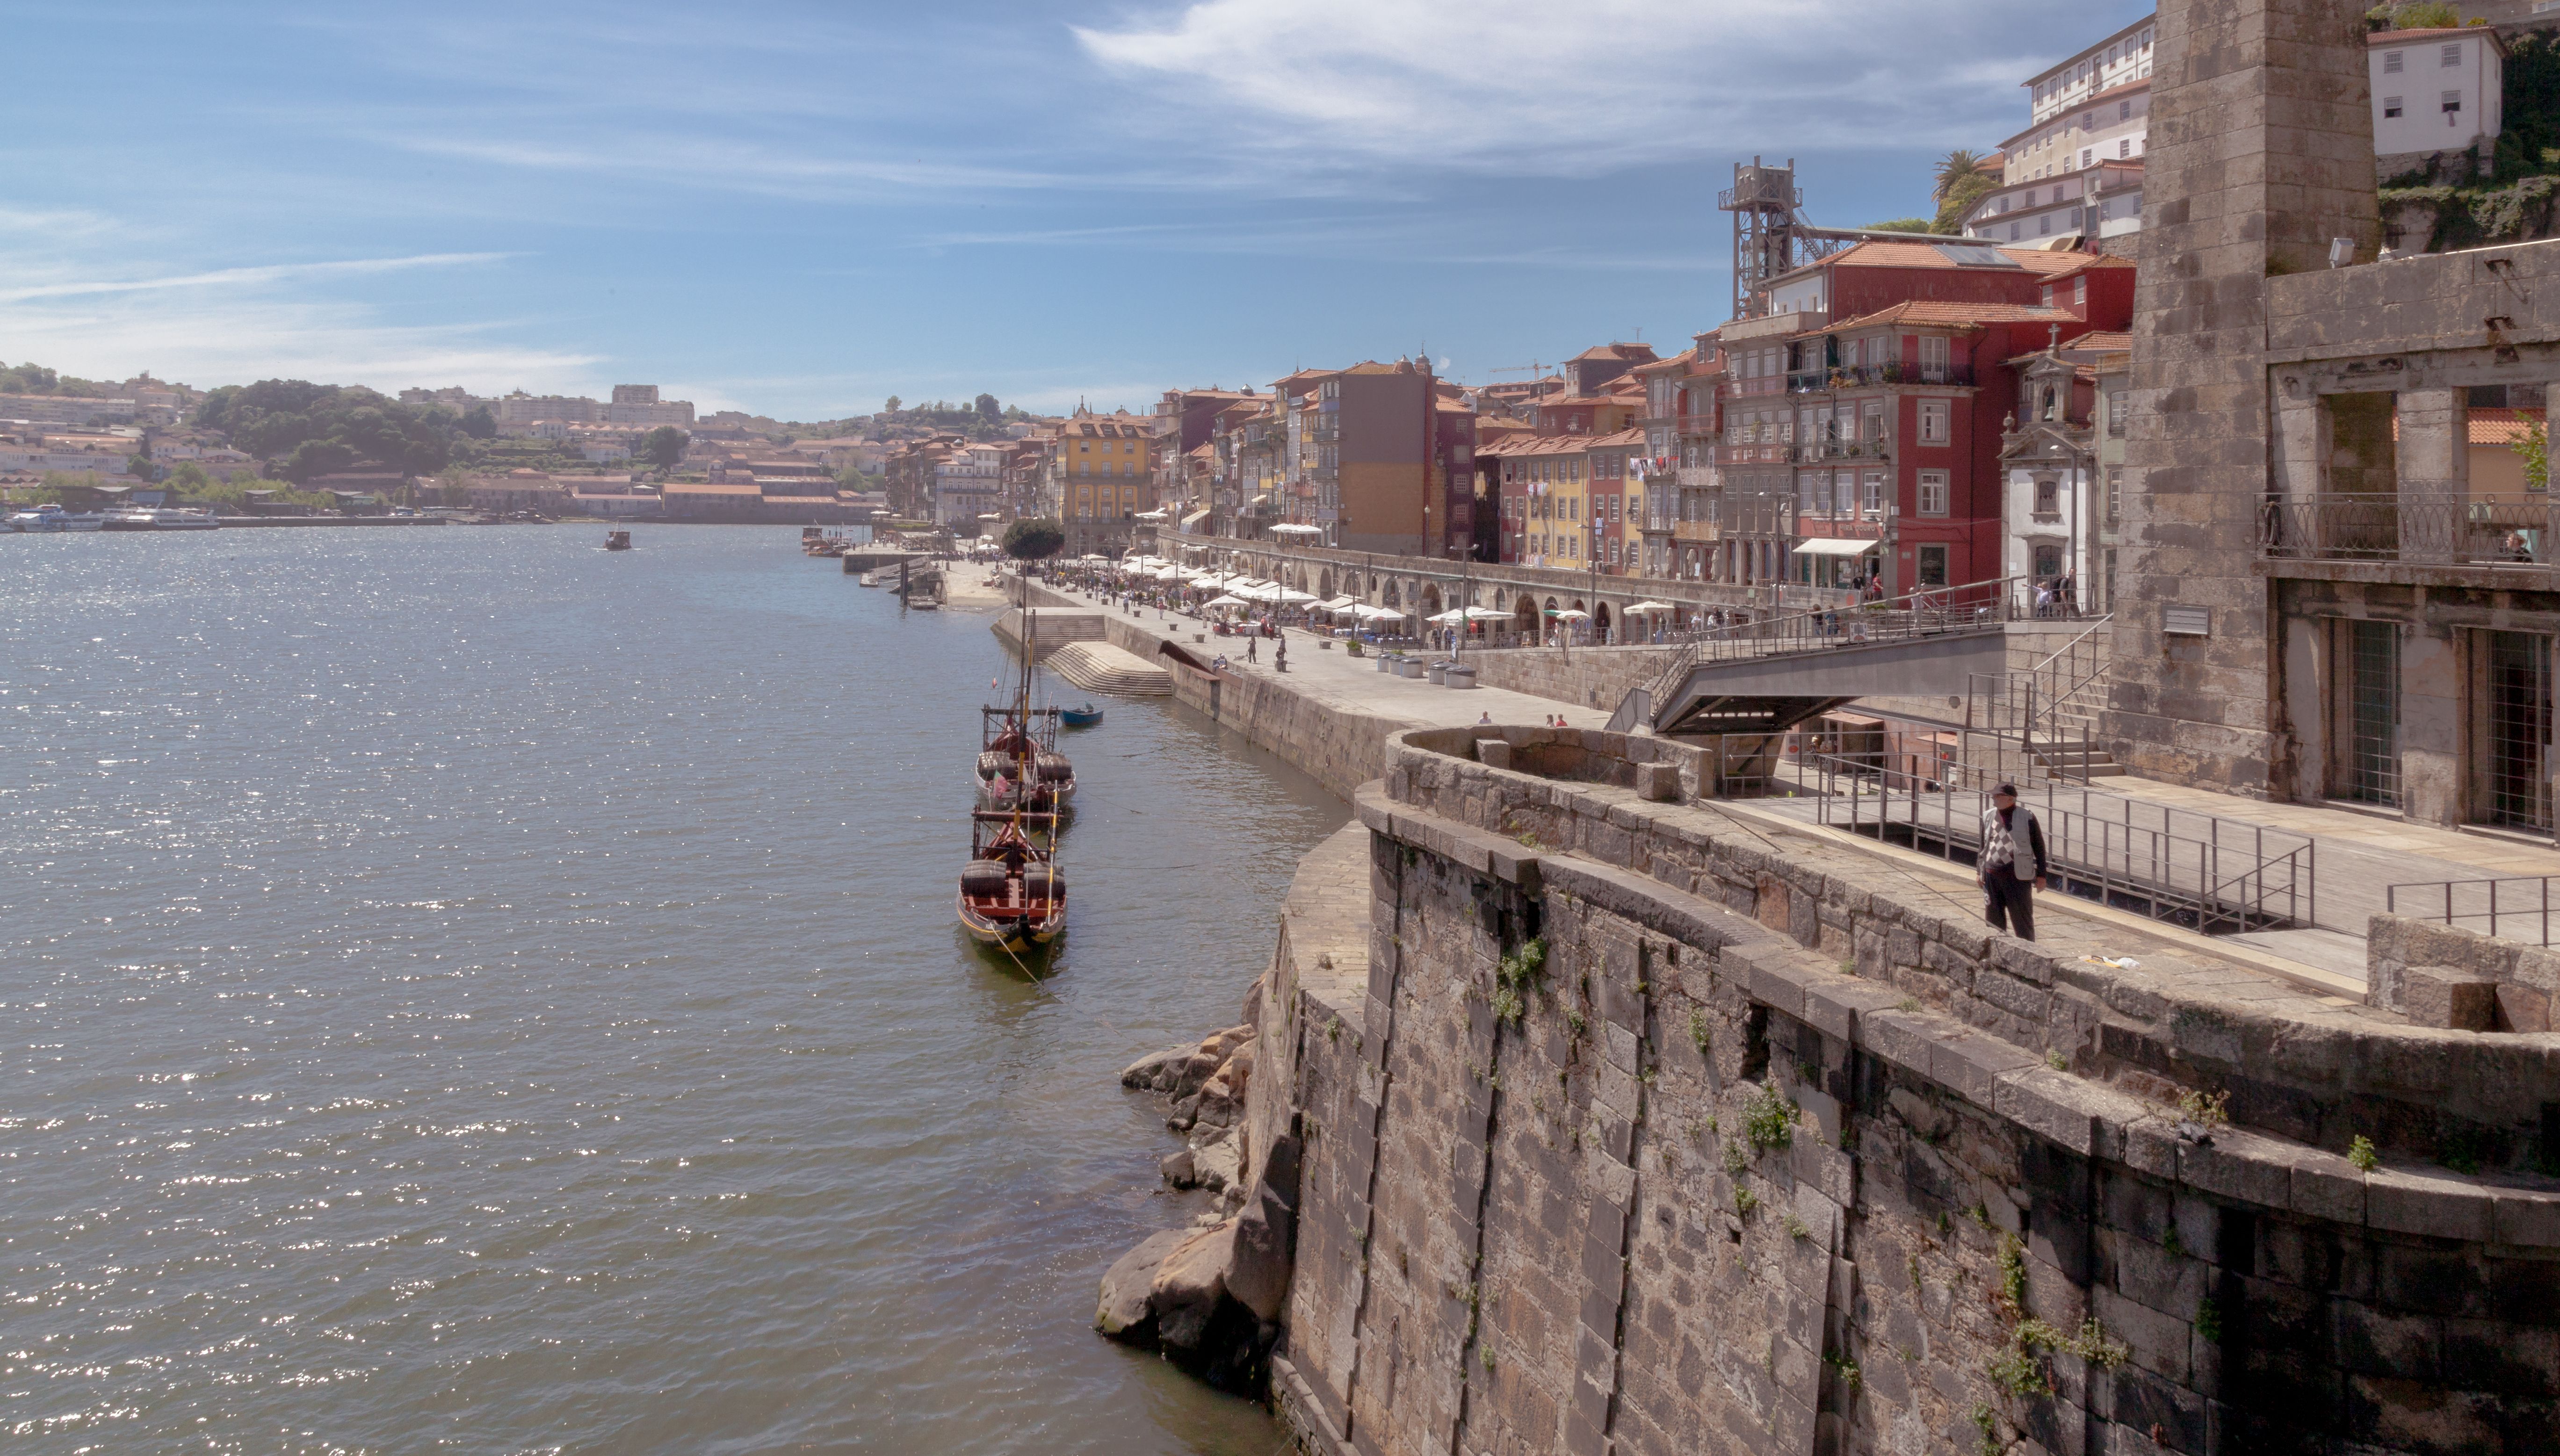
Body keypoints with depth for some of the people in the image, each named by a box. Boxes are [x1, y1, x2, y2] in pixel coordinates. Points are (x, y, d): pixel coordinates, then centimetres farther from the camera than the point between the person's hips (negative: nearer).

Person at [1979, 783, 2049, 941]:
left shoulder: (2027, 818, -6)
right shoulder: (1988, 816, 8)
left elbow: (2039, 847, -2)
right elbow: (1981, 845, 18)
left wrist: (2041, 875, -4)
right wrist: (1979, 870, 15)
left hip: (2017, 876, -5)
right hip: (1991, 876, 5)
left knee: (2022, 919, 2)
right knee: (1993, 920, 11)